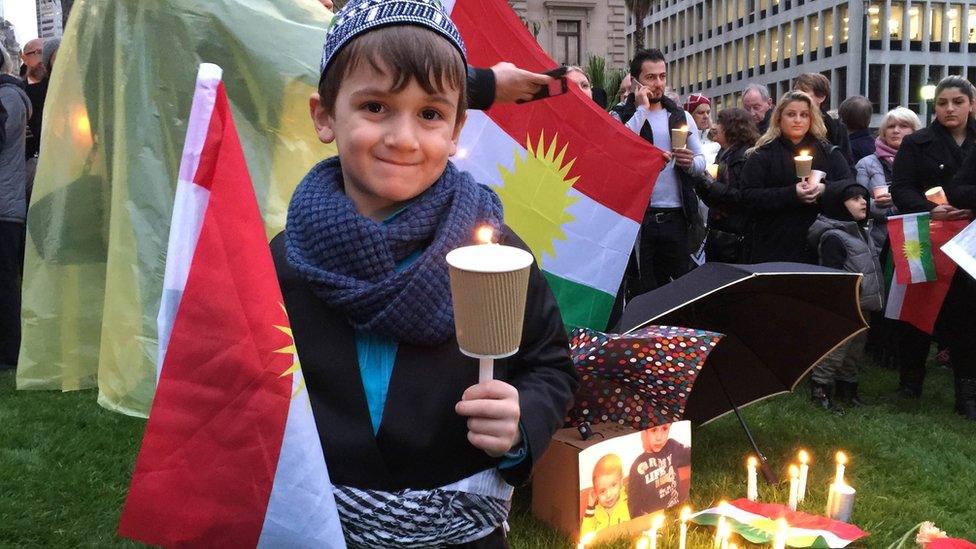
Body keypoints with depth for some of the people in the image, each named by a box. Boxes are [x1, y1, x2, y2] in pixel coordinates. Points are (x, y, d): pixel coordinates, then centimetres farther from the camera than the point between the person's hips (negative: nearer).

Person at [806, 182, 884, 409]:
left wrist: (877, 296, 20)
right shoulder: (833, 237, -16)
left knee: (856, 349, 18)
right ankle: (820, 387, 8)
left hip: (863, 307, 9)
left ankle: (847, 386, 31)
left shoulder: (863, 231, 15)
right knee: (835, 350, -4)